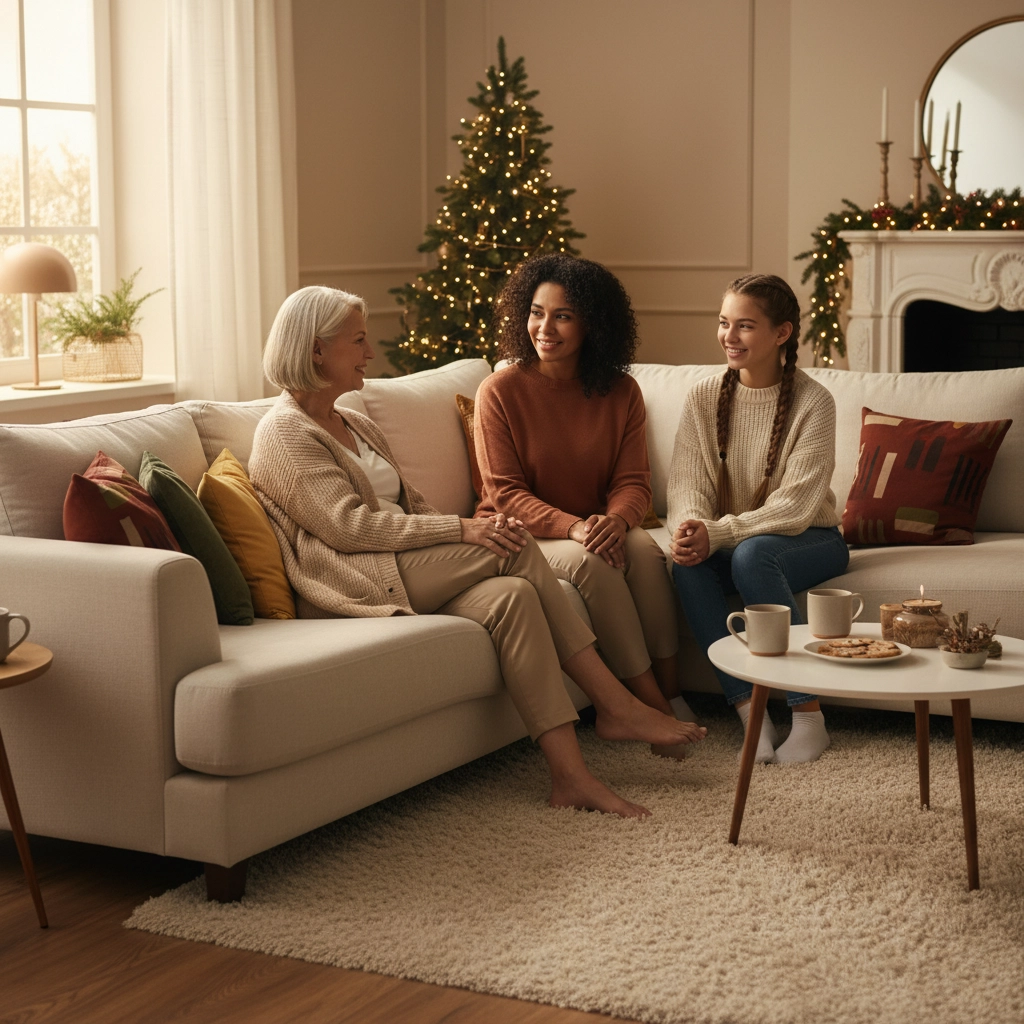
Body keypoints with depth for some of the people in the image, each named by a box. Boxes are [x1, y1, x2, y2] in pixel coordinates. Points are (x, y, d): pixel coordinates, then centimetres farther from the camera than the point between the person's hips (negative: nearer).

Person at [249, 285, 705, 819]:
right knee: (512, 549, -21)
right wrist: (462, 530, -20)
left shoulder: (360, 427, 25)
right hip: (355, 586, -8)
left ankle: (570, 773, -27)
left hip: (405, 572, 8)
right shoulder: (283, 433, -3)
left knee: (510, 596, -22)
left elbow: (413, 508, 19)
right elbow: (348, 524, -15)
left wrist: (476, 528, -4)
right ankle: (615, 704, -18)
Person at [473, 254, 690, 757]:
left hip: (600, 529, 3)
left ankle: (670, 690, -21)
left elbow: (634, 481, -2)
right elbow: (506, 493, -12)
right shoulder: (500, 390, -8)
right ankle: (650, 703, -27)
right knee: (589, 560, -33)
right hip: (520, 537, -3)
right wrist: (573, 528, -29)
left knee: (644, 548, -29)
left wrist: (615, 520, -27)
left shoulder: (621, 392, 2)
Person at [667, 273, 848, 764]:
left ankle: (808, 715, -27)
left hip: (809, 541, -3)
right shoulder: (704, 396, -1)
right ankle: (750, 713, -26)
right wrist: (690, 528, -31)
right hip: (731, 542, 3)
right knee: (687, 563, -30)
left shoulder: (813, 402, -13)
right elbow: (687, 483, -8)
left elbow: (795, 506, -20)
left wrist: (717, 533, -31)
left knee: (752, 554, -36)